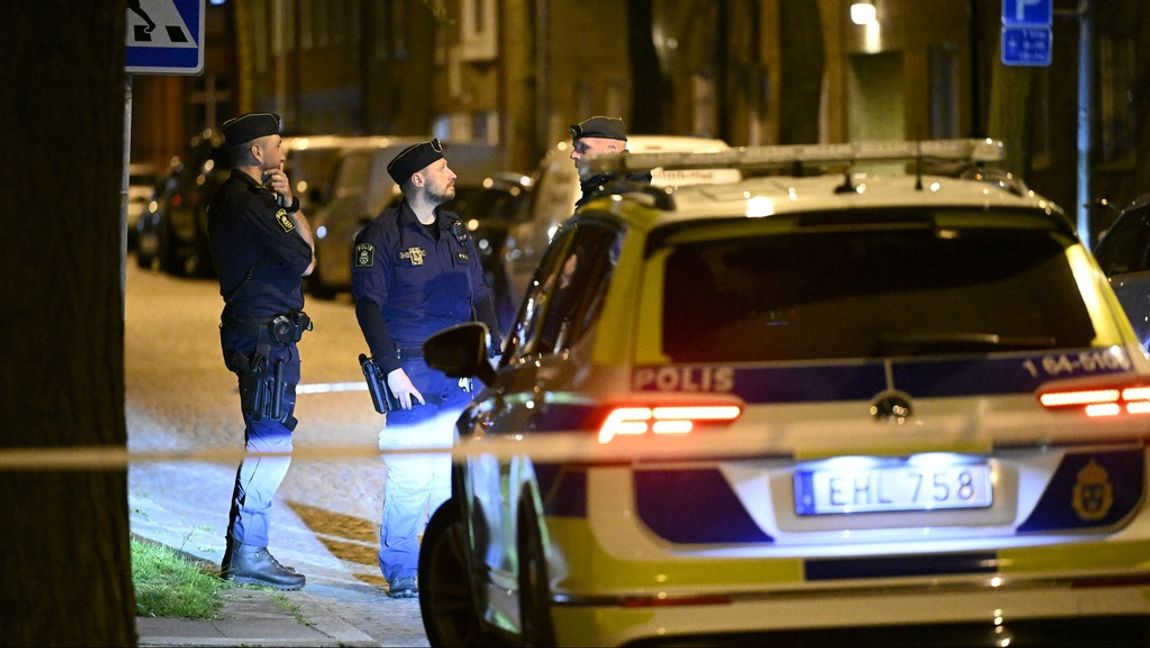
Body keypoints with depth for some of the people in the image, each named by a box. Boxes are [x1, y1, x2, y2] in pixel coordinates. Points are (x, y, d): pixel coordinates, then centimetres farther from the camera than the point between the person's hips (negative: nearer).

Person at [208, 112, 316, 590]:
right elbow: (305, 261, -14)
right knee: (271, 445, -9)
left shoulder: (234, 198, 17)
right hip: (265, 335, -11)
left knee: (265, 443, 16)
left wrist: (288, 204, 1)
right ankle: (248, 555, -7)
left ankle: (241, 550, 20)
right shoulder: (247, 204, -17)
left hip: (263, 332, 11)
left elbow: (305, 241, 17)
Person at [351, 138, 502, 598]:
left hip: (461, 375, 6)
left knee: (457, 475, 4)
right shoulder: (382, 235, -3)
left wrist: (494, 354, 10)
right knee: (410, 476, -8)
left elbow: (481, 298, 21)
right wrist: (391, 368, -14)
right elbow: (369, 305, -7)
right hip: (412, 375, -6)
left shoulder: (457, 234, 16)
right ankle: (400, 572, 2)